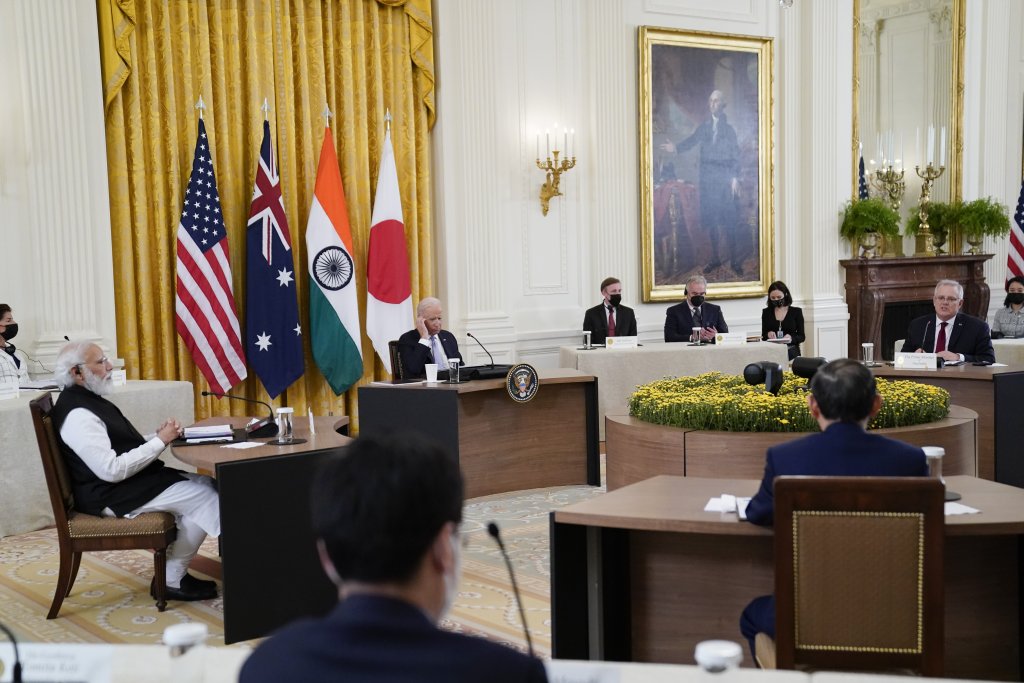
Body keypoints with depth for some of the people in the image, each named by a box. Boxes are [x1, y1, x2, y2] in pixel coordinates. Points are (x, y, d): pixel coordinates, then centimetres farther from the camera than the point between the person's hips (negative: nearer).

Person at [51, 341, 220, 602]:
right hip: (111, 495, -10)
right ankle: (171, 579, -1)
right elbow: (112, 470, -27)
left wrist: (158, 435, -1)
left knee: (207, 484, 2)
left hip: (131, 480, 10)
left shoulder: (90, 400, 12)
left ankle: (173, 568, 5)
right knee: (207, 499, -15)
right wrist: (160, 441, -20)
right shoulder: (78, 415, -21)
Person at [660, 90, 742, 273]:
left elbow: (736, 155, 2)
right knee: (710, 220, 5)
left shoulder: (729, 129, 5)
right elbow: (690, 142, -3)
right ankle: (716, 258, 15)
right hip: (707, 179, 3)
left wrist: (735, 178, -8)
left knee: (730, 220, -6)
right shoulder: (703, 127, 11)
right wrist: (676, 148, -24)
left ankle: (735, 260, 1)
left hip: (725, 179, -3)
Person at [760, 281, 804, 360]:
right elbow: (763, 336, 13)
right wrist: (768, 335, -10)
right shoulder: (766, 312, 13)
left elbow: (802, 337, 6)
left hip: (791, 352, 0)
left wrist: (791, 338, -15)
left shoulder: (796, 311, 7)